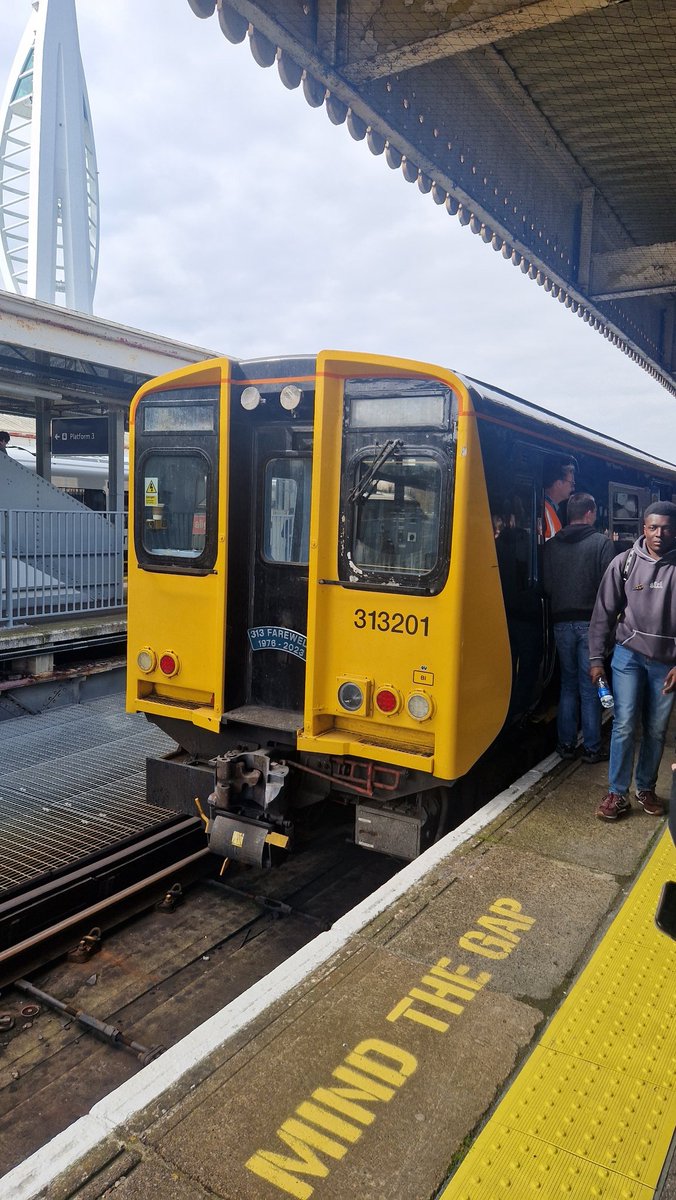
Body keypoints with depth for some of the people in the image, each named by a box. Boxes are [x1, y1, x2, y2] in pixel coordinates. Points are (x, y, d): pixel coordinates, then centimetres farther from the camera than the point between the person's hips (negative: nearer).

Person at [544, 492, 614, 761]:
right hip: (591, 622, -3)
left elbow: (546, 585, 6)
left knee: (568, 684, 14)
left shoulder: (551, 545, 4)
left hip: (562, 623, 4)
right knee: (590, 688, 4)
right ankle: (591, 749, 10)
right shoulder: (602, 543, -8)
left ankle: (566, 744, 17)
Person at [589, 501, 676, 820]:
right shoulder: (625, 562, -2)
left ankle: (646, 788, 28)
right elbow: (604, 611, 2)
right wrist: (596, 658, -1)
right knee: (624, 725, -2)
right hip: (629, 654, 0)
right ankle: (617, 793, 10)